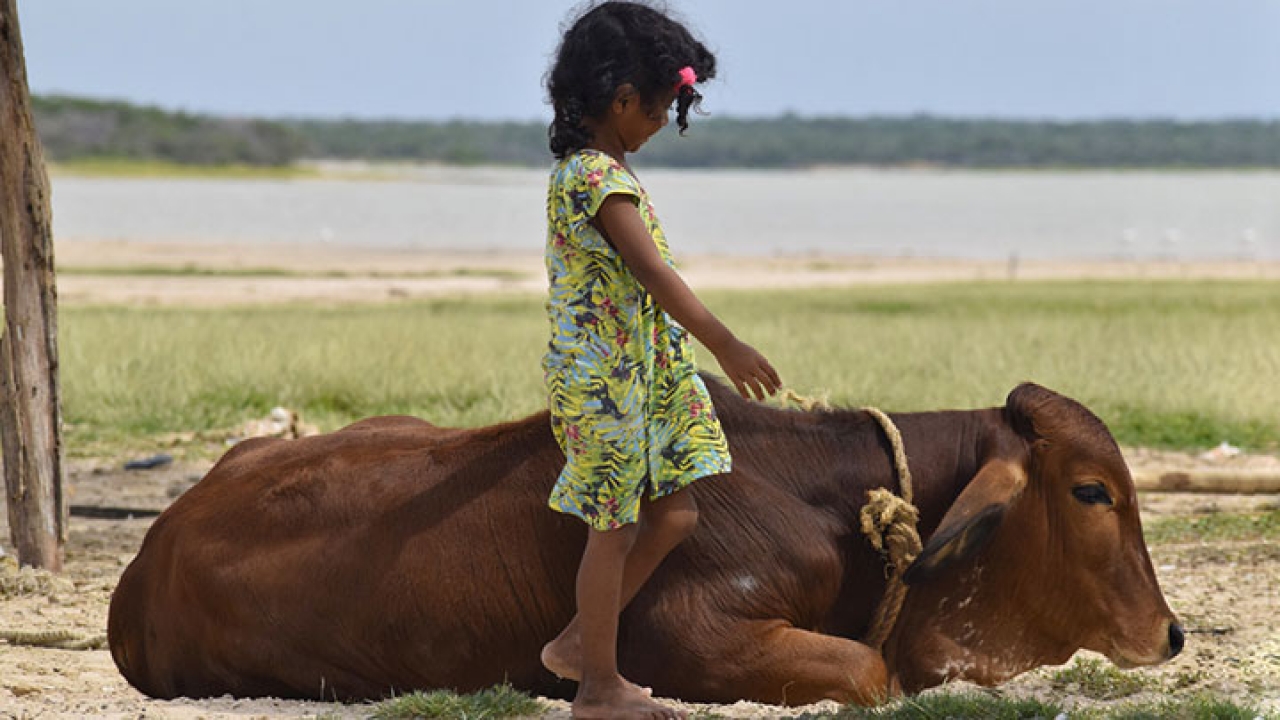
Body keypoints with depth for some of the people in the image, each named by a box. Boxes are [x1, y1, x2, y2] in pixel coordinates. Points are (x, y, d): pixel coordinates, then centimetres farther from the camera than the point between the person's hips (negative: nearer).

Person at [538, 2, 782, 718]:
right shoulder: (599, 177, -20)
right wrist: (726, 345, -30)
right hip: (604, 380, -10)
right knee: (614, 530, 0)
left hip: (644, 374, 10)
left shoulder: (589, 167, 12)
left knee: (675, 513, 12)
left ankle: (579, 644, 22)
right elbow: (652, 271, -28)